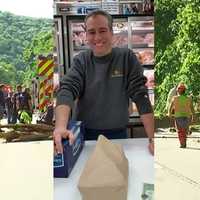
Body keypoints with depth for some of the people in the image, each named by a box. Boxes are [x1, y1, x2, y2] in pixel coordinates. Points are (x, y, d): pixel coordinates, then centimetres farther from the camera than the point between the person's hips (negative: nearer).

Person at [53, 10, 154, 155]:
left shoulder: (127, 57, -8)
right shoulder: (81, 61, -4)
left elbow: (141, 96, -12)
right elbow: (67, 90, -19)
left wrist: (152, 138, -21)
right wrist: (60, 126, -38)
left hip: (118, 134, -1)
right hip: (85, 134, 1)